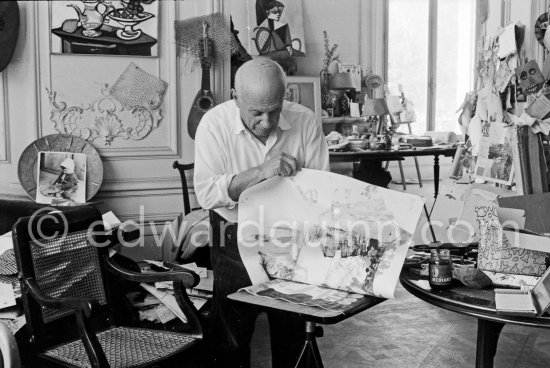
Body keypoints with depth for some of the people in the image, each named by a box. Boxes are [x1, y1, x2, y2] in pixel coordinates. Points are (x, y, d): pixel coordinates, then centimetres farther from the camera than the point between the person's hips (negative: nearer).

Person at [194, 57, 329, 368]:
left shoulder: (305, 121, -9)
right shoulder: (215, 124, -14)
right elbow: (206, 194, -22)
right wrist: (261, 172, -32)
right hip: (236, 235, -1)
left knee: (293, 328, 9)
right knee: (232, 332, 3)